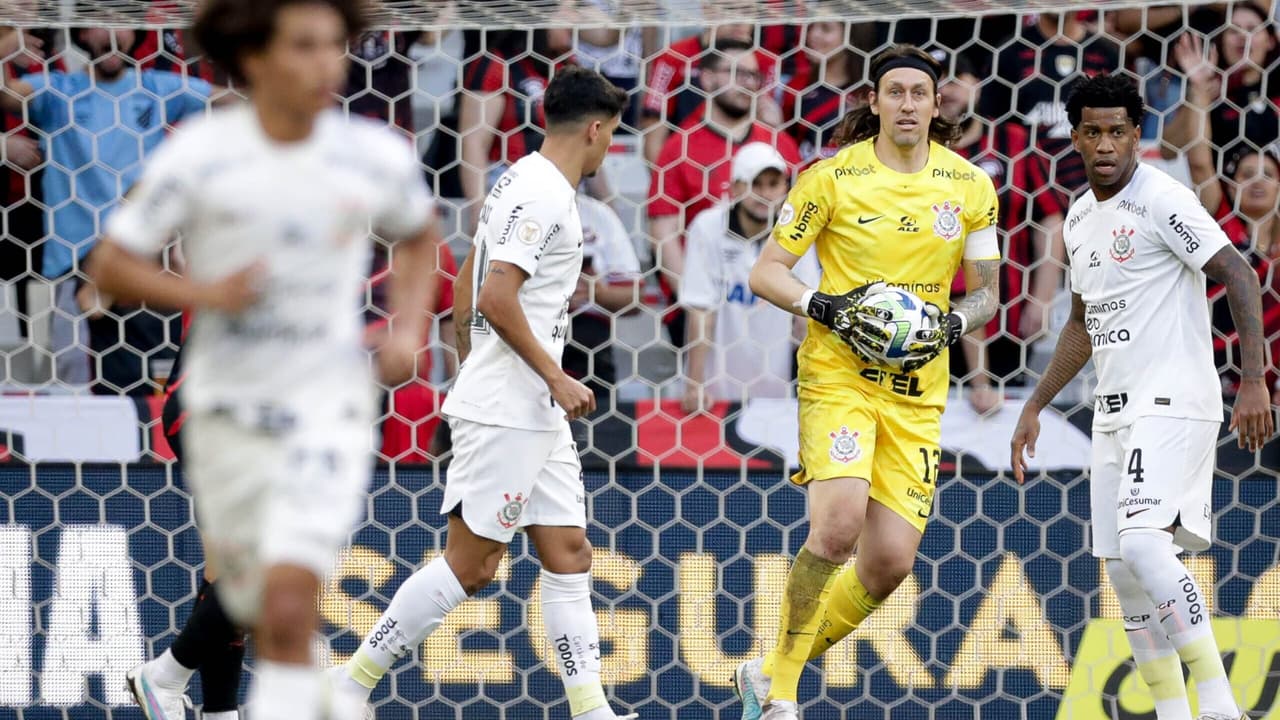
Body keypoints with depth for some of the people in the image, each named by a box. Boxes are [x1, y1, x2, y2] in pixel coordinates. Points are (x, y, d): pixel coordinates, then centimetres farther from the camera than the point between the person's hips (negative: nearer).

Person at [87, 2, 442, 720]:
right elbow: (111, 266, -5)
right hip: (228, 412, 1)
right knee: (260, 612, 14)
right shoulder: (198, 155, -10)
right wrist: (206, 294, -22)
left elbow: (421, 236, 17)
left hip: (328, 410, -1)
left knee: (289, 606, -20)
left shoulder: (376, 157, -5)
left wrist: (410, 329, 0)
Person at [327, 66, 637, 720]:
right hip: (505, 413, -10)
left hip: (538, 415, 10)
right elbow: (497, 297, -23)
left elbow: (465, 289, 23)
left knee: (569, 554, 6)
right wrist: (557, 377, -18)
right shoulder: (544, 194, -14)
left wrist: (472, 371, 28)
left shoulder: (525, 182, 16)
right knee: (468, 565, -7)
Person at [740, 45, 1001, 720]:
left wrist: (952, 323, -8)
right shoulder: (833, 178, -4)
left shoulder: (970, 187, 5)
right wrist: (826, 307, -17)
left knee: (890, 563, -2)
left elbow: (986, 291, 13)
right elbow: (765, 271, 0)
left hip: (917, 390, 4)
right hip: (838, 376, -4)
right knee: (837, 526, -25)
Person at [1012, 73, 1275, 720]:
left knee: (1143, 541, -25)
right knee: (1124, 571, 6)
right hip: (1115, 411, 9)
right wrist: (1035, 407, 24)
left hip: (1174, 402, -9)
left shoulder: (1161, 200, -11)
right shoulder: (1080, 217, 15)